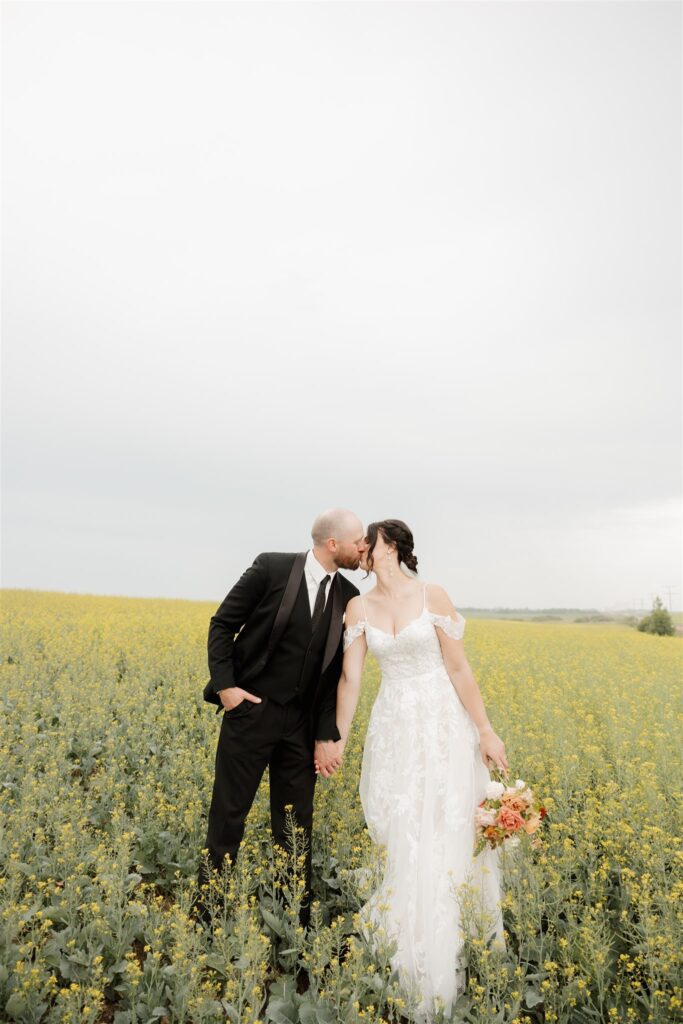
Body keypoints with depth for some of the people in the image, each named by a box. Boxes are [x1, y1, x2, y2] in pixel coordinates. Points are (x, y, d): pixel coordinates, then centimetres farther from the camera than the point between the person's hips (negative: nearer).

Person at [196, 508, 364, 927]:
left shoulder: (349, 597, 1)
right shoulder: (272, 567, -11)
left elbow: (337, 670, 4)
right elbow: (222, 624, -5)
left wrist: (326, 735, 0)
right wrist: (224, 685, -12)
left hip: (301, 721, 4)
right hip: (250, 708, -4)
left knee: (297, 822, 12)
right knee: (229, 814, 7)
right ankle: (206, 909, 26)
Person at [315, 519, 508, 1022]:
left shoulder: (434, 596, -9)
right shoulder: (359, 607, 2)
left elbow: (459, 668, -6)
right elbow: (350, 677, 3)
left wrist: (486, 730, -6)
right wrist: (337, 740, 3)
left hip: (443, 724, -3)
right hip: (393, 727, 3)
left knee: (449, 834, 1)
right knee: (398, 838, 7)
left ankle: (451, 957, 22)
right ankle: (406, 951, 27)